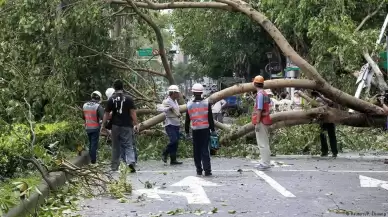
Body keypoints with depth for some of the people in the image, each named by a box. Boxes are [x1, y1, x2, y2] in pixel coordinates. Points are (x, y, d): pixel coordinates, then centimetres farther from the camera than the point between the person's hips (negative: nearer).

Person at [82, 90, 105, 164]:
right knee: (94, 144, -1)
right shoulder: (98, 106, -15)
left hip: (87, 128, 5)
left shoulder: (85, 105, 4)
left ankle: (91, 158, 23)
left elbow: (83, 117, 12)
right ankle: (93, 160, 0)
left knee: (90, 143, 19)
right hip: (95, 128, -5)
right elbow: (103, 117, -23)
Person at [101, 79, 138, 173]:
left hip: (115, 126, 1)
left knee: (115, 147, 13)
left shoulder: (111, 99, 1)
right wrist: (136, 124, -2)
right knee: (128, 145, 1)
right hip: (127, 126, -1)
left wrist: (103, 125, 10)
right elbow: (133, 113, -6)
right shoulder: (128, 98, -1)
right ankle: (130, 162, -23)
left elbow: (106, 114, 2)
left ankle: (114, 166, 18)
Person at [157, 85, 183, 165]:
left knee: (176, 142, 5)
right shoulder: (167, 101, -11)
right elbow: (159, 109, -24)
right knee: (174, 140, -19)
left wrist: (178, 115, 12)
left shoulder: (175, 101, 15)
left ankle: (173, 160, 9)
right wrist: (168, 108, -35)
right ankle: (164, 154, 1)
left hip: (176, 124, 8)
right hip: (170, 124, -8)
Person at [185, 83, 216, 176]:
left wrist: (187, 131, 12)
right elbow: (210, 118, -3)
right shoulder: (207, 103, -4)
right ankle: (207, 170, -5)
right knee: (205, 150, 0)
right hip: (205, 129, -1)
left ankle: (199, 170, 12)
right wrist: (213, 130, 3)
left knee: (197, 150, 10)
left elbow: (187, 120, 4)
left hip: (195, 130, 1)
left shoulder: (189, 105, -1)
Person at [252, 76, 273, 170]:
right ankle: (265, 162, 22)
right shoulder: (265, 94, 15)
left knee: (262, 143, -8)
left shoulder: (260, 94, -14)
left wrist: (257, 123, -19)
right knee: (264, 143, 15)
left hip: (261, 121, -10)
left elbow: (259, 110, -18)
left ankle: (265, 163, -7)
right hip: (265, 121, 10)